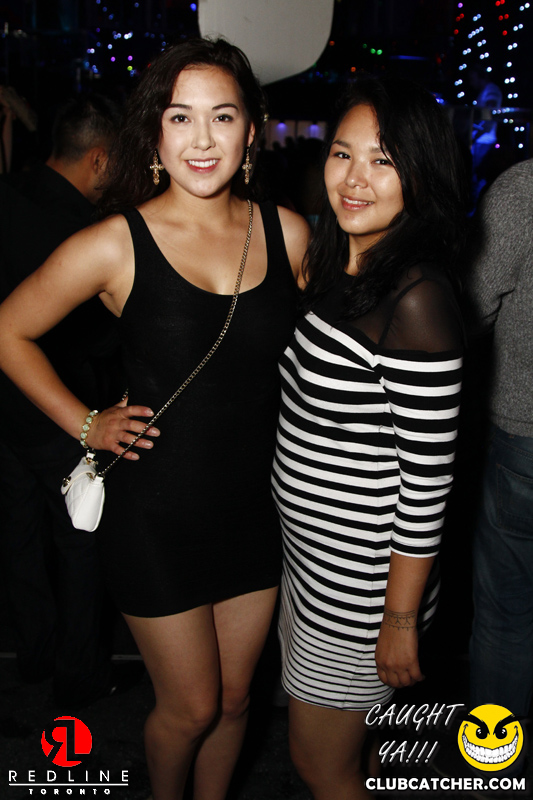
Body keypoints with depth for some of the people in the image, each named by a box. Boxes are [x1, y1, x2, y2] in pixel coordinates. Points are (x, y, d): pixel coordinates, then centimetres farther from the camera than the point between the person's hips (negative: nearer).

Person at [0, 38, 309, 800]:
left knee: (234, 697, 20)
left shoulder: (287, 233, -4)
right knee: (191, 706, 14)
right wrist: (85, 424, -4)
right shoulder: (115, 245, -14)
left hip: (257, 504, 4)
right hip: (158, 514, -3)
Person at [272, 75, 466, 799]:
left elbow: (428, 477, -22)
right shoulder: (333, 265, 1)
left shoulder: (418, 301, -25)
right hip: (308, 550, 8)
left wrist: (401, 620, -16)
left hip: (363, 579, -8)